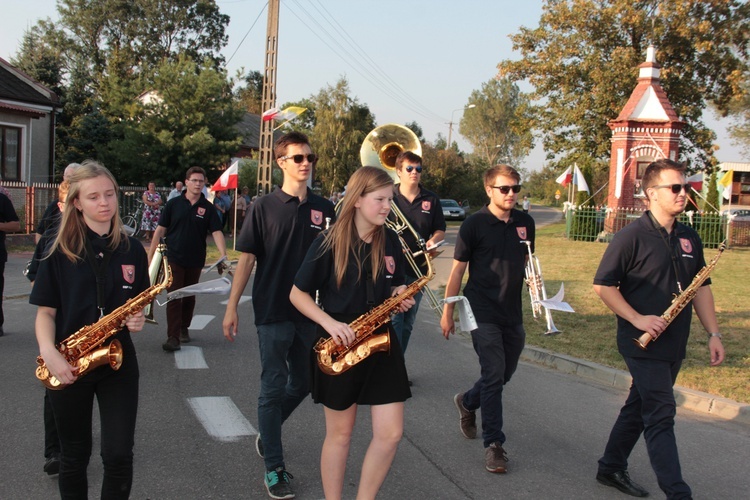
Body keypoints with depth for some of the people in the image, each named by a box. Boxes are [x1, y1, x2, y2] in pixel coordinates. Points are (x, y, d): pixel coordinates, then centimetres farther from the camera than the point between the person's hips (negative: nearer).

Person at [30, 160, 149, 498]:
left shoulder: (131, 250, 2)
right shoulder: (61, 251, -5)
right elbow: (45, 311, -3)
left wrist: (138, 319, -10)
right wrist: (48, 353, -19)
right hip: (69, 367, -1)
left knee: (119, 455, -3)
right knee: (75, 455, 11)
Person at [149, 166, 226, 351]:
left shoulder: (208, 208, 0)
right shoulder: (174, 204, -1)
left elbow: (217, 232, -8)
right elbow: (160, 230, 1)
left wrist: (223, 255, -23)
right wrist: (150, 255, -2)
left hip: (195, 261, 2)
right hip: (174, 258, -2)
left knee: (189, 298, 15)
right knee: (174, 298, -8)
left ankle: (184, 328, 33)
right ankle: (173, 337, -10)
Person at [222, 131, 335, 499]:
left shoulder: (323, 208, 4)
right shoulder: (265, 207, -4)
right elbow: (247, 258, -3)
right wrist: (232, 306, -7)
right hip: (273, 312, -4)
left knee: (302, 383, 15)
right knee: (274, 387, 2)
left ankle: (268, 432, 40)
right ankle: (274, 468, 12)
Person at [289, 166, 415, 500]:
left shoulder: (390, 242, 3)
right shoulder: (329, 244, -11)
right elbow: (297, 293, -7)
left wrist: (401, 297, -8)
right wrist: (329, 323, -21)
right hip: (339, 346, -4)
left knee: (391, 433, 1)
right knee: (340, 433, 9)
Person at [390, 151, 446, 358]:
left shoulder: (431, 200, 8)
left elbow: (440, 230, 11)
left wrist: (433, 240, -12)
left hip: (417, 268, 4)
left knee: (408, 321, 11)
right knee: (394, 318, -12)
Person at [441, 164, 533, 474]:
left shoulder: (525, 223, 6)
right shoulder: (475, 224, -9)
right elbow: (458, 270, -5)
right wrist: (447, 312, -4)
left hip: (512, 312, 6)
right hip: (483, 312, -6)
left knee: (506, 372, 16)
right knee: (494, 374, -9)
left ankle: (468, 402, 43)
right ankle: (494, 443, 1)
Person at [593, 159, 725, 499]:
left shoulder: (689, 238, 9)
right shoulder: (631, 237, -12)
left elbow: (701, 288, 14)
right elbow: (603, 285, -12)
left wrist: (713, 334, 7)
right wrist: (638, 319, -20)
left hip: (675, 344, 7)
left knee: (639, 408, 16)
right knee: (661, 414, -8)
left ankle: (611, 468, 31)